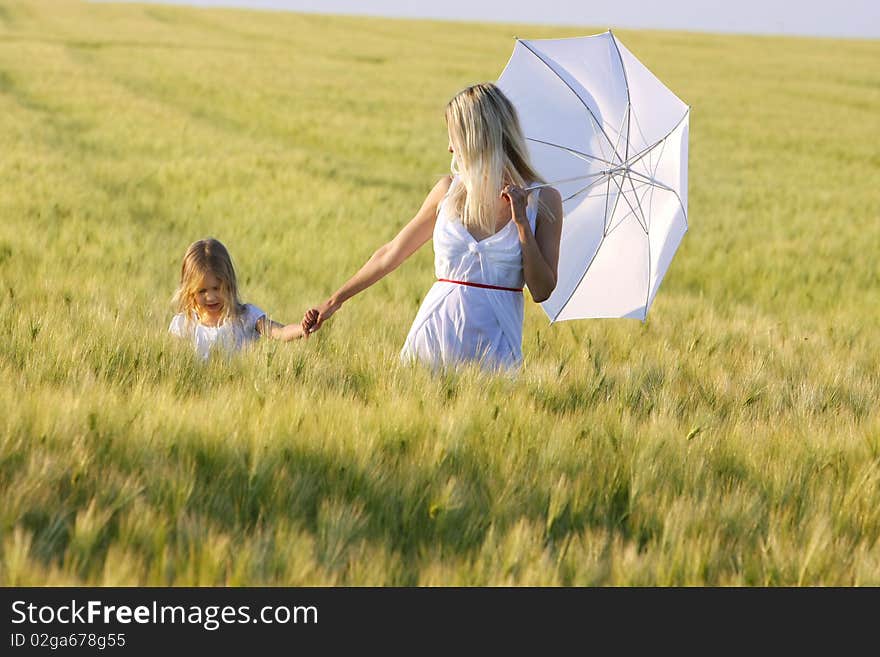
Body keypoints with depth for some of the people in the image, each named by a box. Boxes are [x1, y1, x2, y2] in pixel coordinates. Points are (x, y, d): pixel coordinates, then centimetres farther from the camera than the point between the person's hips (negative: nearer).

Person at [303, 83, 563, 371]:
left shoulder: (544, 199, -2)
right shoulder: (449, 190, 6)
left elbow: (542, 291, -4)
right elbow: (391, 253, 16)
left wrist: (522, 224, -13)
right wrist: (335, 300, 21)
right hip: (432, 335, 3)